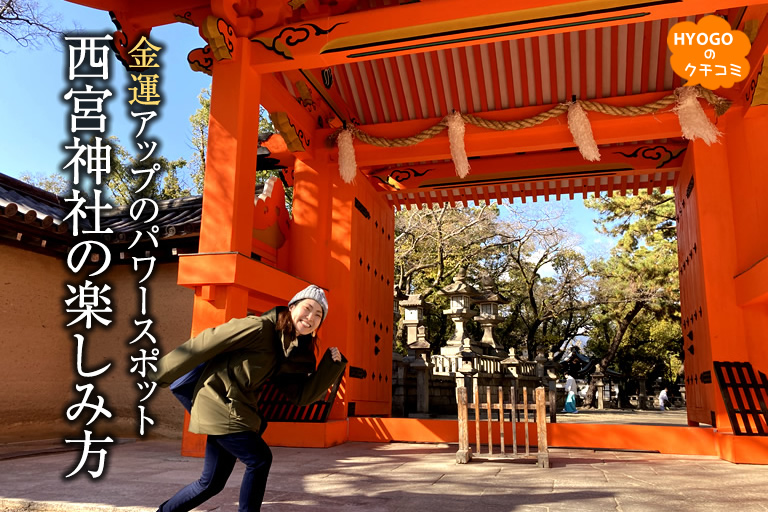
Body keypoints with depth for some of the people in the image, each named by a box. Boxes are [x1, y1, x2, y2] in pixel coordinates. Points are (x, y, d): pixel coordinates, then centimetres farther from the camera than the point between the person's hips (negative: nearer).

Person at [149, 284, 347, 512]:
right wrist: (164, 373, -12)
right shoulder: (260, 328, -19)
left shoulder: (296, 354, 5)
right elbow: (205, 343, -17)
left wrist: (332, 363, -8)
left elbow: (302, 395, 1)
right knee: (259, 459, -7)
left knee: (212, 483, 14)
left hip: (236, 410, 8)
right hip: (220, 403, -8)